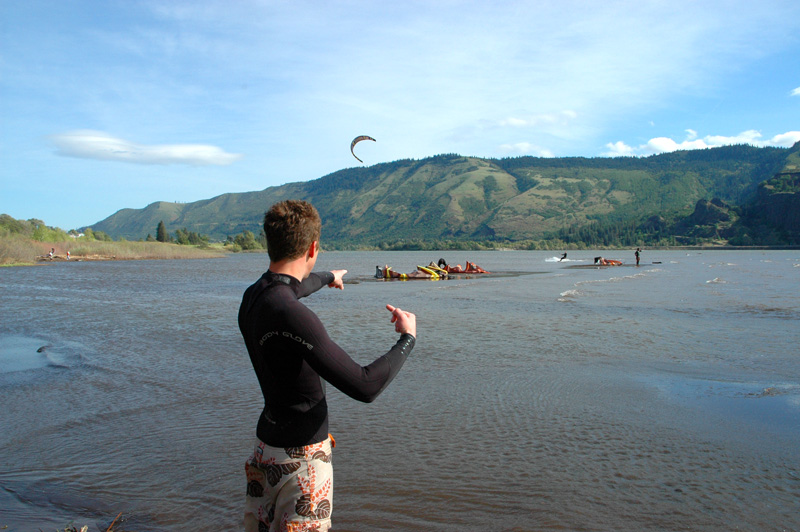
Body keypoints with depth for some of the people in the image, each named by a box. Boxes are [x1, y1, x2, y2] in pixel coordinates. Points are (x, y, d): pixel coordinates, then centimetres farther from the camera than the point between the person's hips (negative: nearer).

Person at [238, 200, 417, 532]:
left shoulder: (253, 296, -1)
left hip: (267, 442, 8)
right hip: (300, 454, -8)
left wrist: (327, 278, 45)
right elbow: (365, 386, -30)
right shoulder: (292, 317, -30)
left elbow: (292, 288, 25)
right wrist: (407, 338, -14)